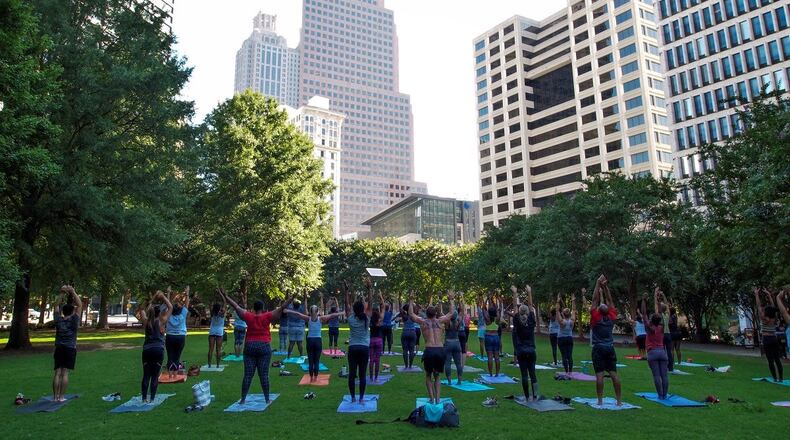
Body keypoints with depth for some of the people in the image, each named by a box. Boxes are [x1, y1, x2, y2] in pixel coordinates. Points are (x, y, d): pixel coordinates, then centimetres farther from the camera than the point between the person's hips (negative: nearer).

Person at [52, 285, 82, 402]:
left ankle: (55, 396, 4)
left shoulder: (58, 320, 1)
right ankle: (61, 397, -4)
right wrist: (73, 292, -6)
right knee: (65, 373, -4)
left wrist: (62, 293, 11)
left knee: (57, 372, 2)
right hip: (70, 349, -3)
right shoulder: (74, 320, -7)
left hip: (59, 348, 3)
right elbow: (80, 305, -6)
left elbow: (57, 306, 14)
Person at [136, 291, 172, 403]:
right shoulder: (161, 321, -4)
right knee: (155, 376, 3)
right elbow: (170, 307, 1)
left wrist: (153, 299, 20)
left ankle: (145, 398, 8)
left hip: (147, 350, 3)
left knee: (146, 375, 8)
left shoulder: (146, 322, 4)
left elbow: (142, 310, 21)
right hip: (158, 350, -3)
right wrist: (163, 297, 7)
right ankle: (152, 398, 2)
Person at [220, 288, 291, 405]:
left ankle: (243, 399, 9)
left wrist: (225, 296, 11)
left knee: (248, 374, 6)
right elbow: (282, 307, -9)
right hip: (264, 347, -2)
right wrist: (291, 298, -9)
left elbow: (235, 306, 5)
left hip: (249, 346, 2)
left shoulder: (248, 316, 0)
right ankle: (267, 399, 5)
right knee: (264, 375, 1)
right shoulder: (267, 317, -6)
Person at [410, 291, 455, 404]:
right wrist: (452, 300, 34)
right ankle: (438, 398, 9)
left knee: (428, 376, 19)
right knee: (437, 376, 20)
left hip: (429, 350, -1)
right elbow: (452, 313, 25)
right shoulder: (440, 321, 10)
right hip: (440, 350, 1)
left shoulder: (423, 322, 8)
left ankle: (431, 398, 8)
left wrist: (411, 301, 32)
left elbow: (411, 314, 23)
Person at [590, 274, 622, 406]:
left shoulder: (596, 318, -9)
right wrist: (605, 286, 6)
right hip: (610, 348, 4)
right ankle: (619, 400, 5)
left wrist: (598, 284, -6)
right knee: (614, 374, 3)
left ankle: (600, 401, -4)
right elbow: (609, 300, 5)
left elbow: (595, 300, -9)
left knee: (599, 375, -6)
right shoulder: (611, 317, 0)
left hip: (598, 349, -4)